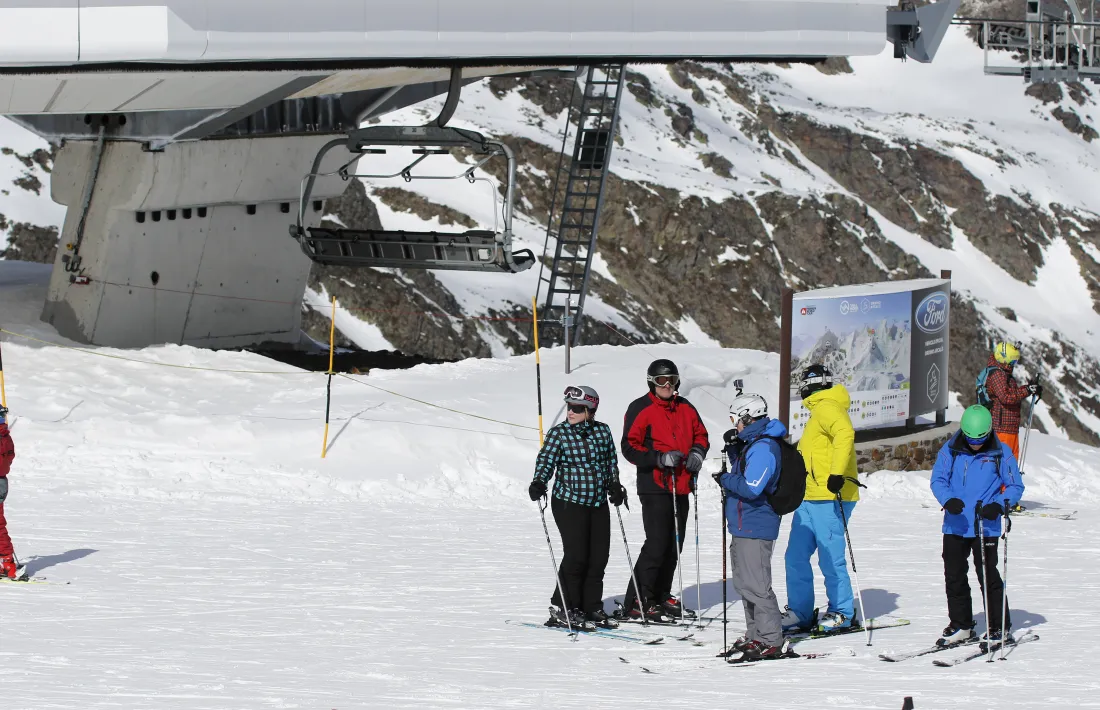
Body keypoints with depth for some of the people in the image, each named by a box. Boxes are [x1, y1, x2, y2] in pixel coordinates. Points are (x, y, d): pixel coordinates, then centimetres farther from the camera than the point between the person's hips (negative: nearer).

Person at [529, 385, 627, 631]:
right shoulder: (558, 433, -4)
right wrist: (539, 484, -26)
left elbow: (611, 462, 18)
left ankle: (592, 607, 14)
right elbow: (546, 461, -10)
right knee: (576, 555, -11)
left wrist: (615, 486, 8)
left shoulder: (603, 431, 7)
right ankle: (562, 608, 0)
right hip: (569, 502, -5)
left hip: (599, 503, 5)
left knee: (599, 556, 4)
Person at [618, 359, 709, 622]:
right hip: (655, 487, -7)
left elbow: (700, 434, 23)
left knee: (674, 544, 12)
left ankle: (661, 597, 23)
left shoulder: (685, 408, 13)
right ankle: (636, 603, -9)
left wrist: (697, 453, 1)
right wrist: (660, 458, -21)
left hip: (681, 487, 7)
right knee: (657, 544, -13)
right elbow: (630, 447, -10)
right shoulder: (640, 409, -6)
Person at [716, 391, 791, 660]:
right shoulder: (751, 443, 13)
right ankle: (756, 635, 26)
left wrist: (724, 479, -11)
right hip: (743, 525, 11)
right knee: (744, 582, 18)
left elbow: (751, 487, -26)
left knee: (755, 585, -11)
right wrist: (733, 447, 11)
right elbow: (742, 472, 27)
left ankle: (773, 641, -9)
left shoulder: (763, 448, -19)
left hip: (755, 527, -11)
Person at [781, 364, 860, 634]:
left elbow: (845, 434, -27)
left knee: (830, 559, -4)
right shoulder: (818, 411, 22)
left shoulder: (827, 407, -9)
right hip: (809, 500, 10)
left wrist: (837, 474, -33)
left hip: (829, 499, -10)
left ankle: (842, 613, 5)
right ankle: (799, 612, 12)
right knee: (795, 558, 8)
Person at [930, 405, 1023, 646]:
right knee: (954, 576, 7)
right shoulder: (950, 451, 2)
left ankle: (999, 628, 8)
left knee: (988, 577, -3)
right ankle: (960, 626, 21)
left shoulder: (1001, 454, -2)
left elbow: (1016, 486, 1)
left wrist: (999, 505, -17)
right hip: (955, 525, 3)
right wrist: (948, 500, -20)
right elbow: (938, 479, 1)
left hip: (986, 527, -3)